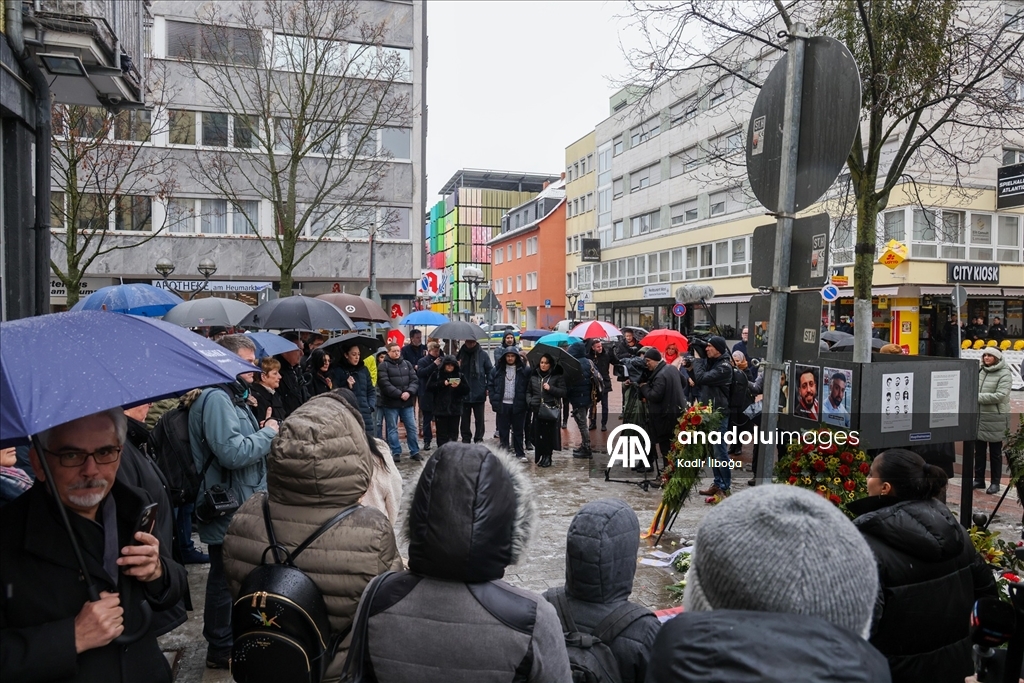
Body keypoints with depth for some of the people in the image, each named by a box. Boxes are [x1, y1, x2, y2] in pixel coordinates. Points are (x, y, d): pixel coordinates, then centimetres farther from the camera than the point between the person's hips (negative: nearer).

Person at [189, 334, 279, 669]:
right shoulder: (217, 398, -20)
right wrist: (269, 432, -17)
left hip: (241, 506, 10)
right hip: (227, 509, -10)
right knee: (226, 578, 4)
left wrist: (264, 434, 7)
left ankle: (232, 637, 37)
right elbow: (233, 452, -30)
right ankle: (221, 650, 19)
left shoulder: (233, 395, 14)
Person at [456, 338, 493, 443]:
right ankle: (465, 438, 19)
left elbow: (490, 371, 0)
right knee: (465, 418, 9)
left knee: (479, 418, 7)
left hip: (479, 393, -2)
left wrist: (488, 388, -6)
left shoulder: (483, 355, -2)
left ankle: (479, 439, 16)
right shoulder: (460, 354, 4)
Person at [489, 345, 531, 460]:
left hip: (518, 405, -1)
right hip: (502, 405, 2)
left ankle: (520, 454, 17)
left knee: (518, 431, 8)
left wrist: (525, 401, -5)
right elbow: (491, 385, 7)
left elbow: (529, 387, 1)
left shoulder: (524, 370, -1)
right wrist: (494, 400, -1)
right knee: (503, 431, 7)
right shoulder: (497, 370, 5)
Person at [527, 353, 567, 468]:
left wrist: (550, 388, -14)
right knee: (538, 434, 1)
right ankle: (540, 456, 13)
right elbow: (528, 391, 17)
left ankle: (547, 457, 8)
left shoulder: (557, 376, 2)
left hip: (551, 410, -2)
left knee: (549, 434, -3)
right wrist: (530, 401, -1)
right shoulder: (534, 376, 11)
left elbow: (563, 392, -2)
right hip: (537, 409, 3)